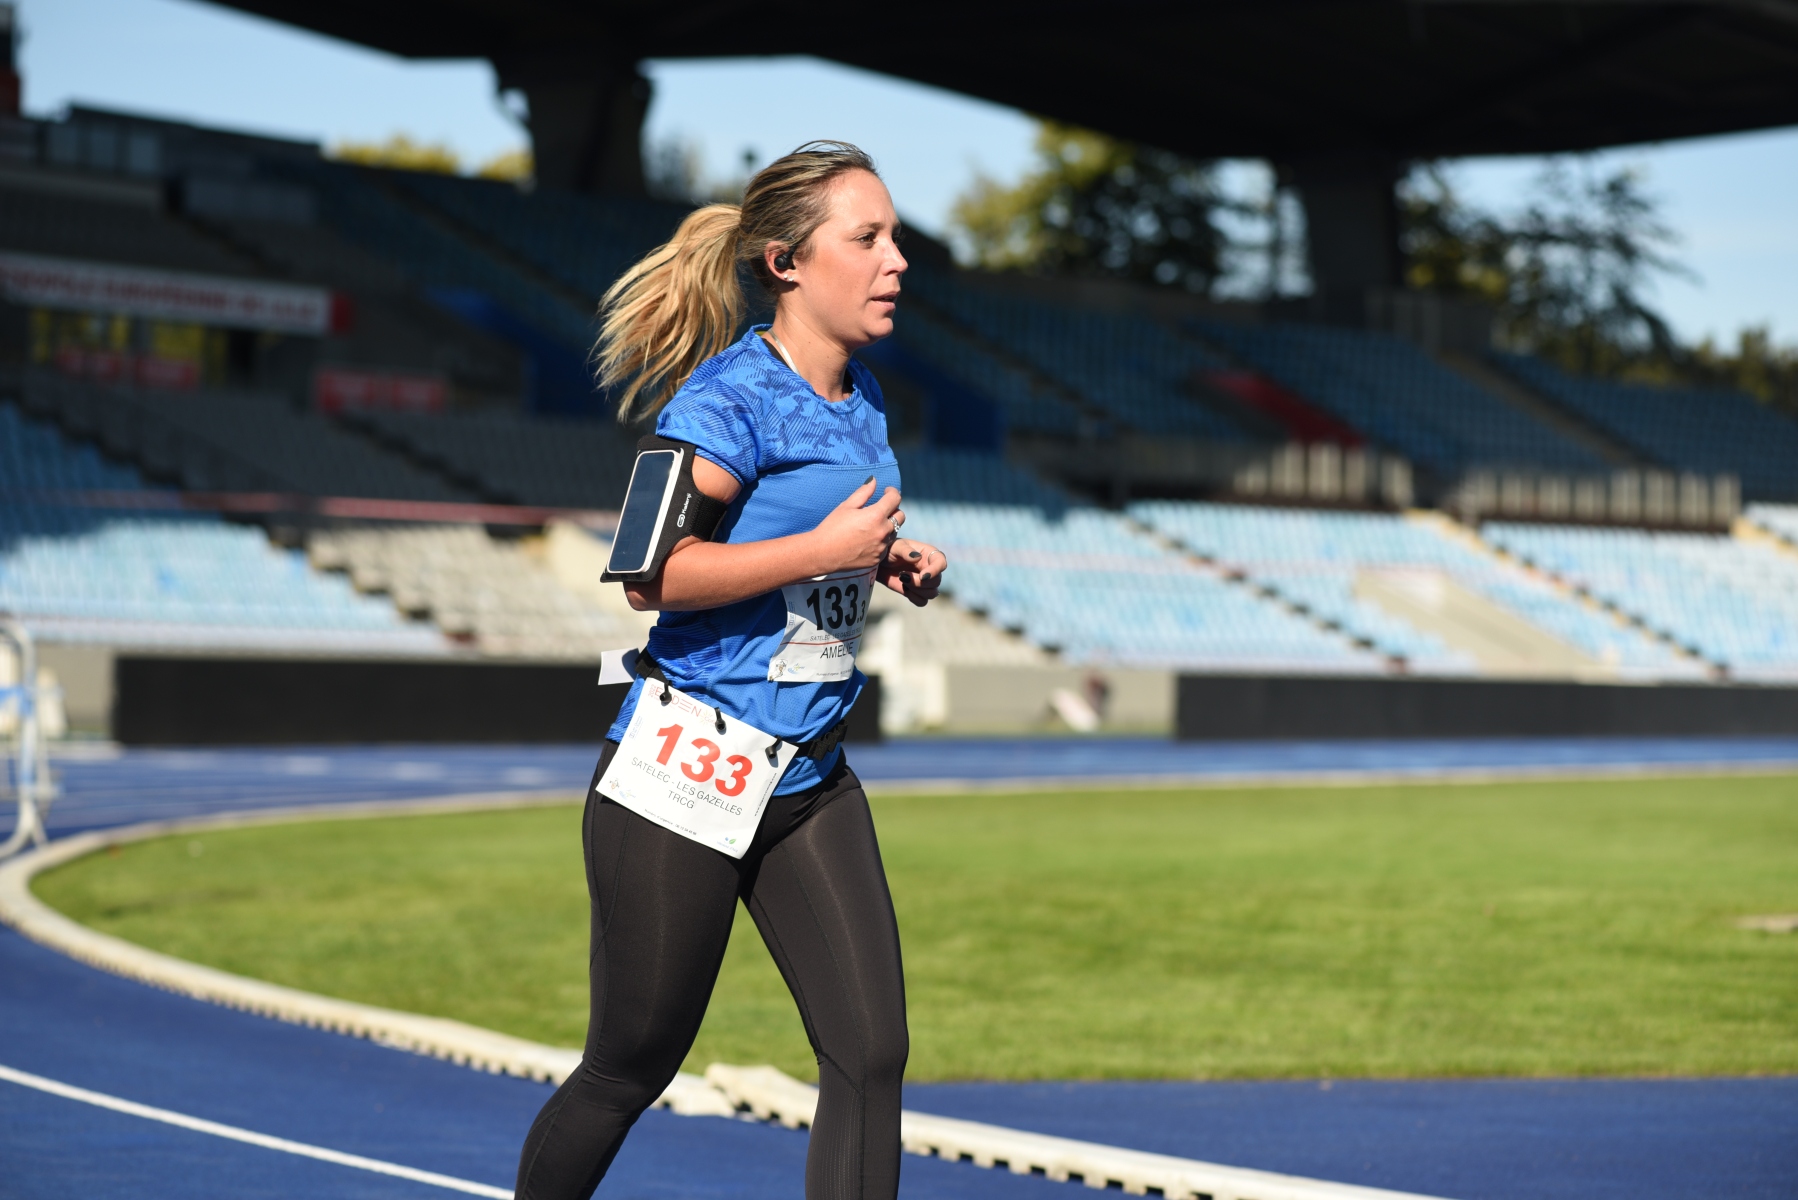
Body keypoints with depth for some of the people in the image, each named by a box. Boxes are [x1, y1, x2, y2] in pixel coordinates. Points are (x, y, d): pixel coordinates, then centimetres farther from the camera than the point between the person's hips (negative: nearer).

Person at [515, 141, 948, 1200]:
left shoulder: (861, 400, 11)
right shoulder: (730, 396, -15)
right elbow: (651, 573, -23)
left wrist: (887, 561, 9)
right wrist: (823, 549, -22)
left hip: (809, 776, 8)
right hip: (686, 769, -7)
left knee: (871, 1053, -5)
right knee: (631, 1068, 5)